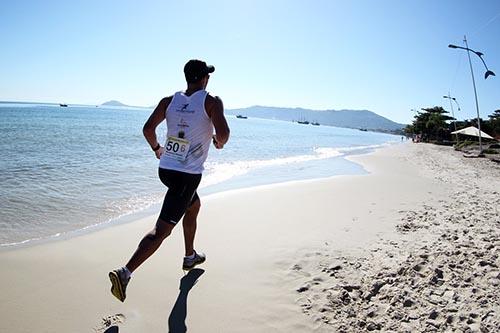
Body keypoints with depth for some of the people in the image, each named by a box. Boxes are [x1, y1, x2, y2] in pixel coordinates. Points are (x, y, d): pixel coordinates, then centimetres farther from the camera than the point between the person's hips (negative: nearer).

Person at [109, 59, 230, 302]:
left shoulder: (169, 101, 4)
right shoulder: (212, 102, -8)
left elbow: (148, 128, -2)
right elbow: (223, 132, -21)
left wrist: (156, 148, 15)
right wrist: (219, 142, 2)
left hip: (165, 169, 7)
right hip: (188, 175, -7)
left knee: (193, 206, 30)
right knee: (162, 229, -4)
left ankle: (190, 257, 44)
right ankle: (125, 273, -13)